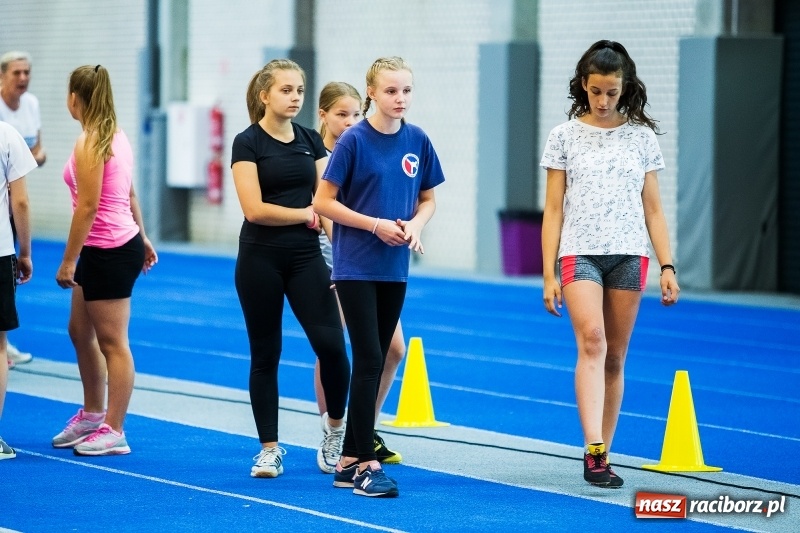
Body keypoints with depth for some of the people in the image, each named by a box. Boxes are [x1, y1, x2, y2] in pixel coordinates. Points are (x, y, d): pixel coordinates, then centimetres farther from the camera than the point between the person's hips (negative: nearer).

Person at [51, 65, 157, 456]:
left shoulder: (89, 144, -17)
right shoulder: (116, 136, 10)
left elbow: (87, 206, -20)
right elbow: (129, 194, 18)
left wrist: (68, 261, -18)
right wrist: (142, 238, 26)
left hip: (109, 251, -10)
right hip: (123, 242, 10)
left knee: (112, 343, -2)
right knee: (80, 331, 20)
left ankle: (113, 432, 4)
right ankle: (92, 416, 33)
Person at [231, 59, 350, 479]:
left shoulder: (311, 141, 9)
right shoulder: (248, 143, -6)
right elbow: (254, 209, -14)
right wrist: (306, 214, -6)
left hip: (306, 256, 3)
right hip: (261, 259, -3)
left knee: (331, 345, -9)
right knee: (265, 354, 3)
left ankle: (335, 430, 12)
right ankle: (269, 449, 11)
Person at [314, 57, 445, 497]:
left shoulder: (417, 141, 4)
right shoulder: (354, 140, -10)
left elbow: (428, 199, 14)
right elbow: (323, 202, -8)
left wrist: (416, 225, -7)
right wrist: (376, 224, -16)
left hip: (395, 268, 5)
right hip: (355, 266, -5)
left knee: (375, 361, 8)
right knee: (368, 359, -10)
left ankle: (349, 460, 16)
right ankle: (366, 465, -7)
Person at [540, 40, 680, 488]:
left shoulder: (643, 137, 9)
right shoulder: (565, 136, 5)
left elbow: (653, 210, 11)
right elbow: (553, 210, 5)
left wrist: (668, 267, 3)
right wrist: (549, 276, -1)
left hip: (629, 256, 2)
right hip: (579, 254, -2)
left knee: (614, 358, 5)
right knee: (592, 340, -23)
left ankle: (602, 457, 13)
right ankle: (593, 450, -32)